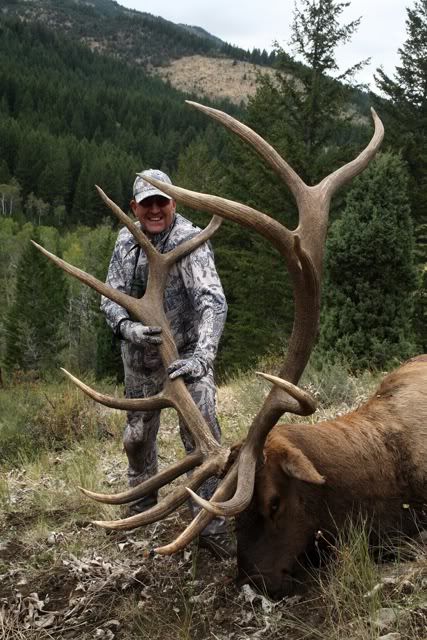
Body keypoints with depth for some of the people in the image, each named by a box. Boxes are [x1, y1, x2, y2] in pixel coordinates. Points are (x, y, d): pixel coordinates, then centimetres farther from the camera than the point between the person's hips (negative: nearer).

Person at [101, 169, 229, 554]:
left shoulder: (190, 241, -22)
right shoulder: (126, 241, -4)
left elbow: (213, 300, -33)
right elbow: (110, 297, -8)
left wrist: (203, 355, -48)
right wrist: (127, 327, -31)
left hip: (186, 352, -5)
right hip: (140, 356, 5)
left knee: (200, 435, -11)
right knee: (138, 435, 18)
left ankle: (211, 526, 2)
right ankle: (142, 506, 43)